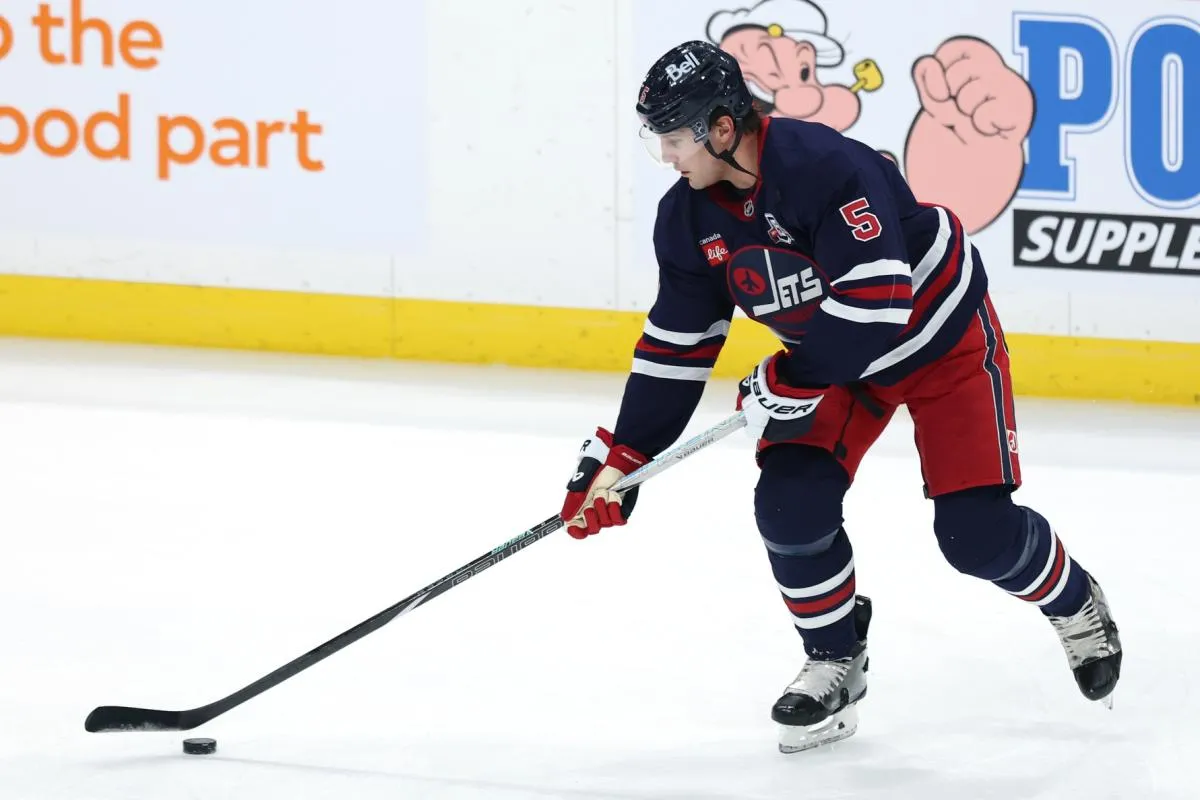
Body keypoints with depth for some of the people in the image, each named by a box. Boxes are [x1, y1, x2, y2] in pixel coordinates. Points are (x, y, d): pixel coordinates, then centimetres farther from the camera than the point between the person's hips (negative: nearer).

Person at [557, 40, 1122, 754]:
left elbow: (875, 305, -39)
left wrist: (785, 384, -30)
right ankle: (836, 661, 9)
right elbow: (676, 345, -2)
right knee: (791, 503, -13)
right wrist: (619, 460, -6)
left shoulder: (827, 169, -35)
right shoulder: (689, 218, -10)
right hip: (832, 357, 6)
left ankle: (1076, 604, 21)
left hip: (943, 338, -6)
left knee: (976, 530, -11)